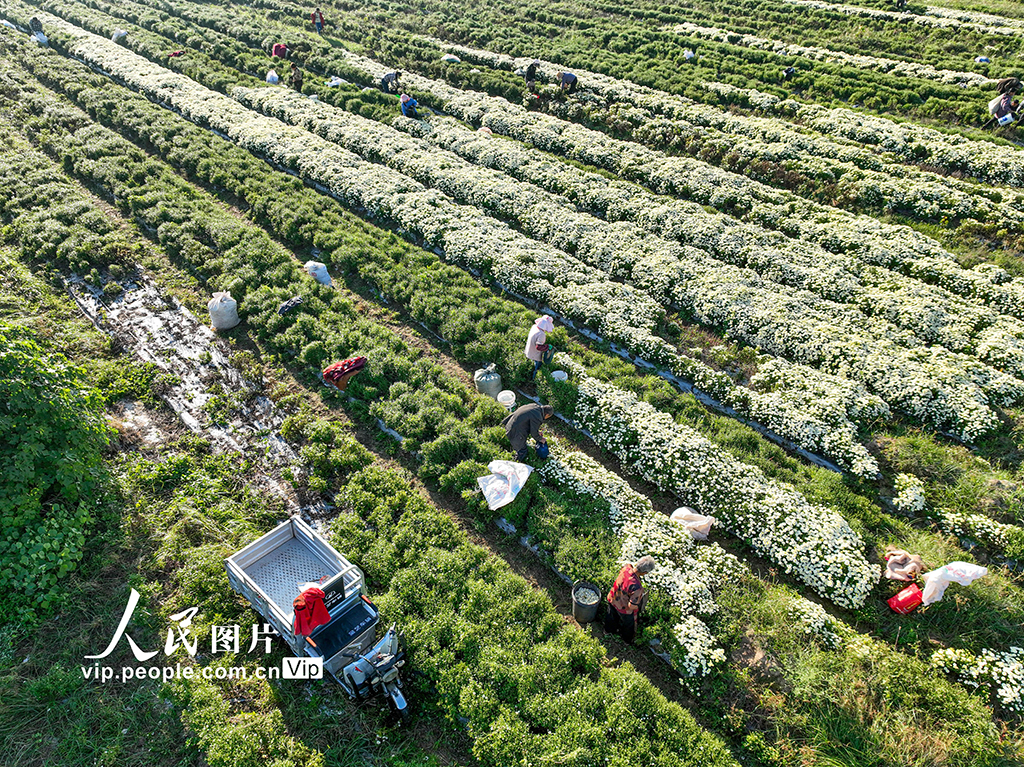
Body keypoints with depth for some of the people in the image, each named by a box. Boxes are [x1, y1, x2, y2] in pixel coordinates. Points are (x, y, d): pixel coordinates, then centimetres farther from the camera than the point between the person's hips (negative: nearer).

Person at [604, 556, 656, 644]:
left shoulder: (627, 567, -26)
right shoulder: (637, 587, -44)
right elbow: (631, 606, -36)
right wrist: (638, 606, -13)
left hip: (612, 598, 6)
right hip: (624, 608, -6)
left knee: (612, 615, 36)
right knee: (628, 623, 29)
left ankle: (609, 630, 67)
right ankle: (627, 640, 58)